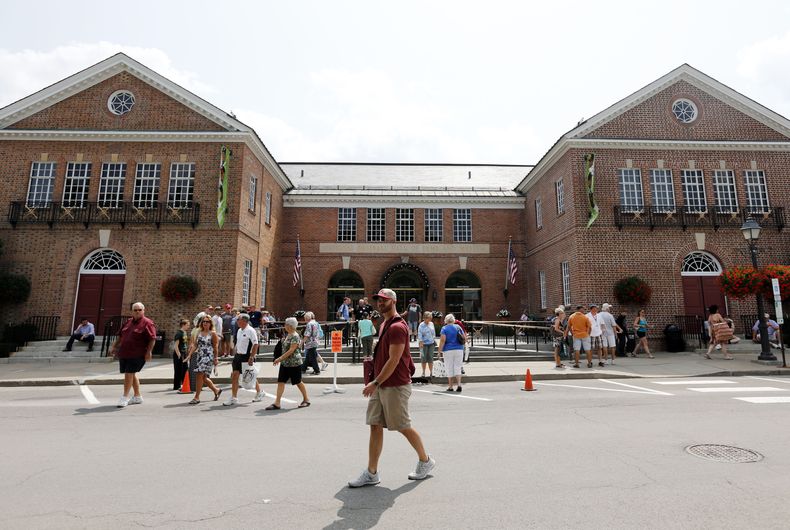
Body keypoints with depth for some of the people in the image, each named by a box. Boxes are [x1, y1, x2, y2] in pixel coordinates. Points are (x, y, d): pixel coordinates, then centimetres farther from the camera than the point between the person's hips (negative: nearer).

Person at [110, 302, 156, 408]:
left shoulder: (147, 323, -9)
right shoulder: (128, 322, 14)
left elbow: (152, 339, -16)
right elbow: (120, 336, 24)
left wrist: (149, 352, -22)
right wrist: (113, 346, 19)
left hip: (137, 355, -8)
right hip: (124, 353, 8)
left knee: (129, 373, -10)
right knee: (132, 374, 15)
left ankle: (125, 397, 2)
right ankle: (137, 397, 27)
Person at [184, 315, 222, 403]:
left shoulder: (213, 333, -4)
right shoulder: (199, 333, 12)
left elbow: (215, 347, -6)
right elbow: (195, 345, 11)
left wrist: (216, 358, -8)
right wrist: (190, 354, 0)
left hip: (208, 357, -7)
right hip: (200, 356, 7)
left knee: (200, 375, -12)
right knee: (203, 377, 11)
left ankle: (197, 397, -3)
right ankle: (216, 390, 30)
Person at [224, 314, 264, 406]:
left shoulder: (250, 331, -15)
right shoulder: (239, 330, 10)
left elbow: (255, 345, -18)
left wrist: (251, 357, -22)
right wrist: (235, 357, 16)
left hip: (247, 357, -8)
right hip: (238, 356, 8)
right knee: (234, 376, 2)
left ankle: (259, 392, 28)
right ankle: (233, 398, 9)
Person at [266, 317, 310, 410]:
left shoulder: (295, 336, -18)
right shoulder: (287, 335, 10)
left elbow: (291, 350, -24)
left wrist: (280, 358, -24)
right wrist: (281, 359, 17)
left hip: (294, 363, -8)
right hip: (285, 363, 9)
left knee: (298, 382, 5)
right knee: (281, 382, 3)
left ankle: (306, 400, 22)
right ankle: (277, 403, 5)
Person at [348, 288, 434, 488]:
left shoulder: (397, 327, -18)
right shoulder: (384, 325, 13)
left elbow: (394, 360, -23)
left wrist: (375, 382, -22)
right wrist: (376, 383, 18)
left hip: (395, 387, -9)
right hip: (380, 386, 9)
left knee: (404, 427, 6)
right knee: (375, 426, 8)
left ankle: (425, 461, 27)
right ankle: (371, 473, 16)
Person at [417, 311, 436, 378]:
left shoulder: (431, 324, 6)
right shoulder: (421, 325, -8)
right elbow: (419, 335, -10)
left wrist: (434, 340, 14)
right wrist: (421, 343, -15)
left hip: (431, 343, 3)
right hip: (424, 344, -3)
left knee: (430, 358, 4)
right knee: (423, 358, 3)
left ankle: (431, 372, 10)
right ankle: (423, 372, 15)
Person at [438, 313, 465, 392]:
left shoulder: (444, 328, -5)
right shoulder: (458, 327, 6)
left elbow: (443, 340, -13)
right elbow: (464, 338, 5)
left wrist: (439, 351, -10)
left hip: (448, 350, -3)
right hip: (459, 349, 3)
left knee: (449, 368, 5)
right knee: (457, 368, 8)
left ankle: (450, 387, 10)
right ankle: (459, 384, -6)